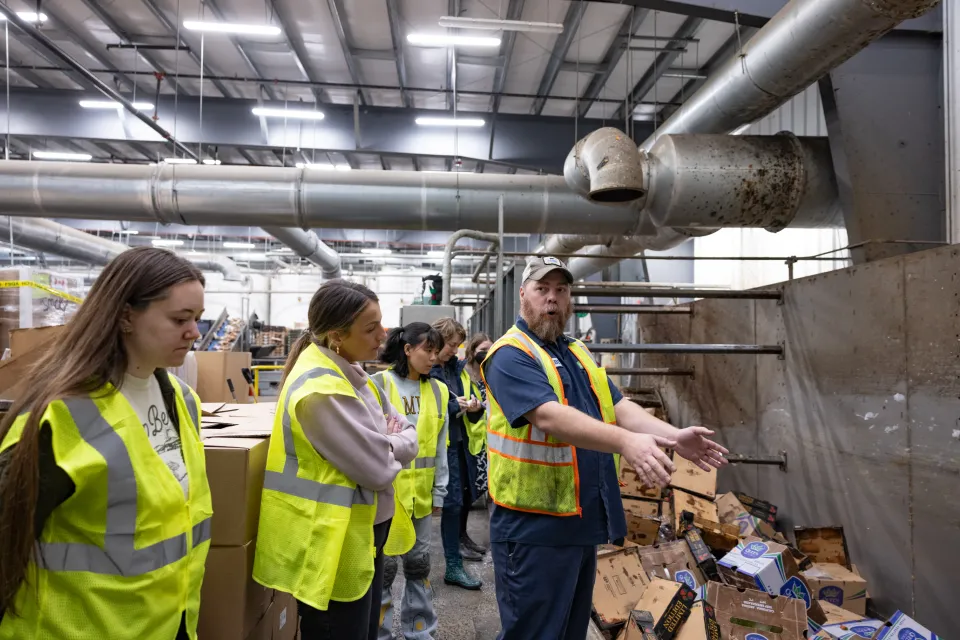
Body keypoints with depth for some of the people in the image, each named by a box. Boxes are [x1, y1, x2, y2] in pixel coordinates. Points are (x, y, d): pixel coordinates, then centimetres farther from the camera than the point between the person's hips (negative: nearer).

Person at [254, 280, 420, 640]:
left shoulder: (351, 374, 5)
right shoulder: (320, 390, -26)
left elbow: (408, 437, 7)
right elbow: (378, 471, -25)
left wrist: (383, 445, -13)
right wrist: (392, 446, -6)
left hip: (363, 533, 9)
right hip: (335, 544, -9)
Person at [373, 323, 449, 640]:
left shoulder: (438, 391, 4)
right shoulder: (379, 384, -11)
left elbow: (440, 445, 7)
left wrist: (439, 491, 8)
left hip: (420, 493, 5)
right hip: (385, 490, -4)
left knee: (419, 563, 17)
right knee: (384, 565, 8)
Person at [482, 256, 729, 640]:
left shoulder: (577, 353, 13)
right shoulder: (510, 355, -15)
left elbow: (618, 406, 5)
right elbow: (550, 417, -29)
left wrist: (673, 436, -10)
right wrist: (626, 442, -39)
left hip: (584, 519, 8)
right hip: (534, 525, -8)